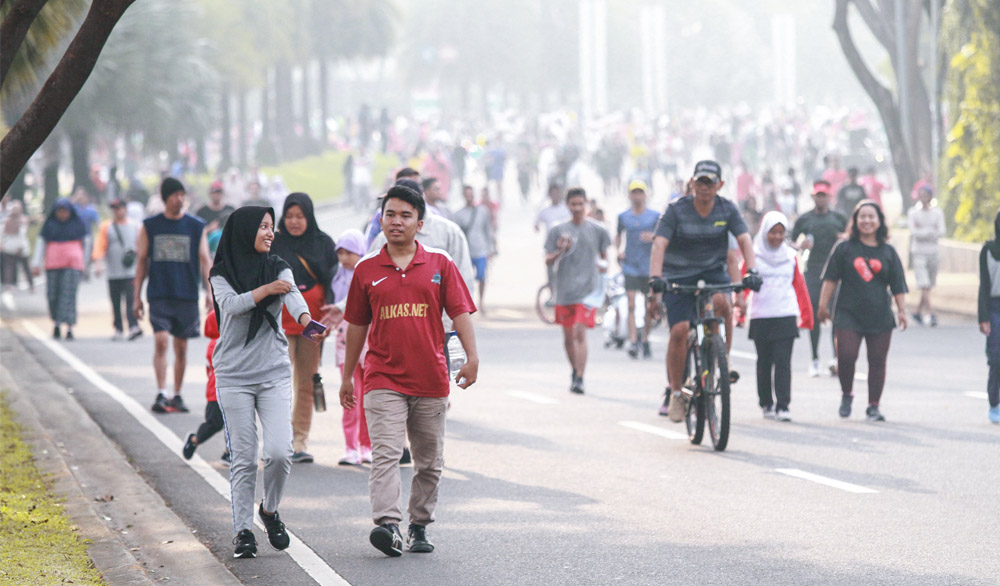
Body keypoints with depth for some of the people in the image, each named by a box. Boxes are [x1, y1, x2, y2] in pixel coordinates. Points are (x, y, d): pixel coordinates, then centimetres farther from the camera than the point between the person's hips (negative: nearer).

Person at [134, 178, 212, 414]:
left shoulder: (196, 226, 5)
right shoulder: (150, 226, 4)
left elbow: (205, 260, 3)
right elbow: (141, 261, 8)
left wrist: (210, 293, -8)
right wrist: (137, 296, 5)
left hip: (187, 295, 1)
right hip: (159, 295, -1)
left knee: (181, 347, 7)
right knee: (161, 341, -15)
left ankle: (177, 396, 17)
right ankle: (161, 394, -17)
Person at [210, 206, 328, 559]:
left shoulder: (278, 269, 6)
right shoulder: (222, 273, 2)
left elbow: (293, 296, -14)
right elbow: (231, 305, -17)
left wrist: (306, 321, -34)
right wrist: (266, 289, -17)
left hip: (274, 374, 2)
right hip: (234, 377, -2)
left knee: (279, 451, -10)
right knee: (243, 458, -2)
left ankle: (270, 510, 16)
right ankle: (243, 530, 7)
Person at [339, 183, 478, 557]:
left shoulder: (439, 265, 6)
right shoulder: (367, 270, 7)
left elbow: (459, 312, 2)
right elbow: (357, 326, 15)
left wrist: (471, 357, -12)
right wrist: (347, 376, 18)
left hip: (431, 380, 1)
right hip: (383, 381, -1)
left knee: (430, 462, 9)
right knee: (385, 455, -16)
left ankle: (420, 527, 22)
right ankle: (388, 526, -27)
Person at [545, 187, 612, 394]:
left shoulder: (597, 230, 5)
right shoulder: (558, 230, 4)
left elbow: (603, 253, 20)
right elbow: (548, 260, 4)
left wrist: (603, 264, -1)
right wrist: (560, 252, -16)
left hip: (588, 289, -2)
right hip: (564, 289, 2)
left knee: (580, 333, -15)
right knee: (568, 337, 11)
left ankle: (579, 379, -16)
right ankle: (574, 372, 31)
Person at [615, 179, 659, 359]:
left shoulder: (655, 216, 3)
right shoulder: (623, 216, 8)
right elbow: (618, 235, 23)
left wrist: (653, 237, -20)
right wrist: (618, 250, 5)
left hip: (649, 268, 0)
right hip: (630, 267, 0)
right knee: (631, 305, -12)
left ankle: (645, 340, 23)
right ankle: (633, 341, -16)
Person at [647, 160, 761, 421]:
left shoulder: (727, 209, -5)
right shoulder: (676, 210, -12)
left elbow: (745, 240, -14)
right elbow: (659, 244, -21)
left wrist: (752, 271, -32)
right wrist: (655, 278, -37)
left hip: (713, 272, 1)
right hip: (679, 276, -1)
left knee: (721, 302, -33)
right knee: (679, 330, -17)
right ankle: (674, 392, -3)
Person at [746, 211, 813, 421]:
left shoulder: (790, 256, 9)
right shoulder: (754, 255, 3)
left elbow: (799, 286, 14)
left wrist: (806, 314, 14)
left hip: (786, 316, 0)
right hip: (760, 316, 0)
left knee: (783, 362, -8)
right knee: (764, 362, 7)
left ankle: (782, 406, -9)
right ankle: (766, 404, 19)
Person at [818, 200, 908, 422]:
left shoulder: (888, 252, 9)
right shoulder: (845, 248, 5)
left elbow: (898, 286, 9)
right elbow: (830, 279, 6)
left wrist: (902, 311, 1)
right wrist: (823, 305, 2)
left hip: (880, 316, 1)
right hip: (848, 314, -1)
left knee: (877, 361, 2)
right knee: (846, 356, -12)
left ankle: (874, 406, 11)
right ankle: (847, 395, 14)